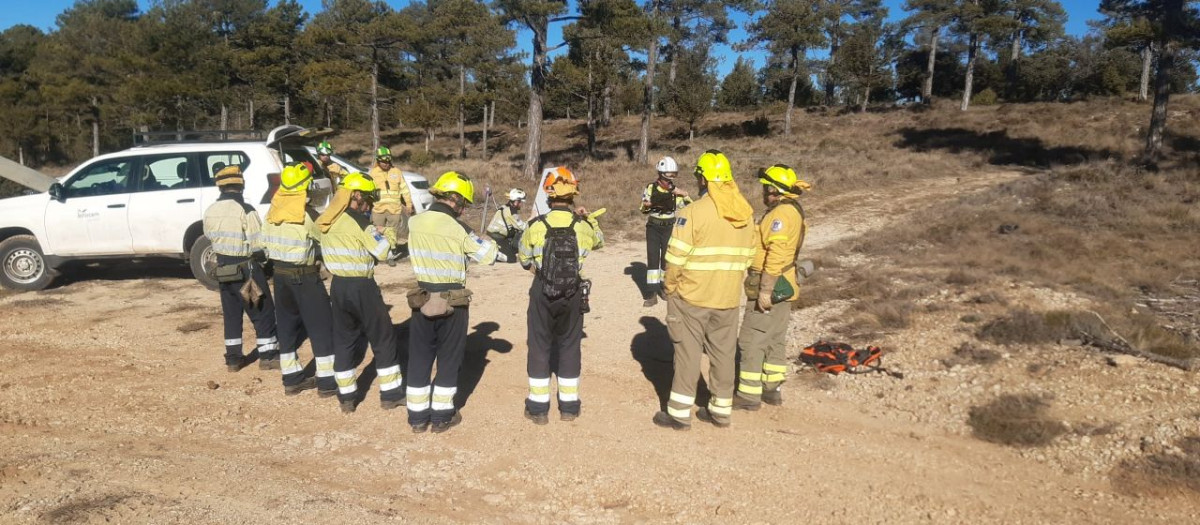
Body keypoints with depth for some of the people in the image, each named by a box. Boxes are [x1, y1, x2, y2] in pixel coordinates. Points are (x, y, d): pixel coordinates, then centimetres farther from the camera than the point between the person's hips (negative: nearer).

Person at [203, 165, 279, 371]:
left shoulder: (210, 212, 2)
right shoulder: (245, 210, -18)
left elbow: (210, 237, 13)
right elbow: (259, 243, -19)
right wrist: (263, 257, 1)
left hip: (223, 268, 6)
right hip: (246, 267, -6)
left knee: (231, 313, 15)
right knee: (263, 312, 4)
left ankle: (233, 358, 20)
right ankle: (268, 356, 8)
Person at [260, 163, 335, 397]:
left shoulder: (273, 211, 5)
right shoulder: (306, 213, -17)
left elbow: (266, 242, 8)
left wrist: (279, 259, 17)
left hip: (279, 273, 8)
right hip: (304, 275, -7)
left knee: (287, 324, 14)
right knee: (321, 326, 0)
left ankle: (292, 378, 22)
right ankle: (327, 381, 3)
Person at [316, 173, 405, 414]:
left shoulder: (328, 221, 6)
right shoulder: (358, 221, -16)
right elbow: (386, 251, -14)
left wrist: (373, 233, 10)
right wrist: (388, 235, 5)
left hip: (338, 286, 7)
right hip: (361, 287, -7)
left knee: (343, 340, 14)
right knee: (384, 339, 6)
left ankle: (347, 398, 19)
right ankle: (391, 394, 12)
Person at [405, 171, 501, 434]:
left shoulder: (415, 222, -1)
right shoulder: (457, 228, -16)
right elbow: (488, 255, -9)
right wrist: (490, 241, 12)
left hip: (422, 298, 4)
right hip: (452, 301, -4)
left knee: (419, 357, 14)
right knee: (449, 358, 10)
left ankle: (418, 416, 21)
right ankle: (442, 416, 18)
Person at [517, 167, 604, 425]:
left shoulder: (536, 226, -10)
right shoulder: (583, 226, -7)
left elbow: (524, 260, 4)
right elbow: (599, 241, 16)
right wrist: (588, 218, 24)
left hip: (542, 292, -1)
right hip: (573, 294, 1)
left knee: (540, 347, 10)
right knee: (569, 346, 14)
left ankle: (538, 408, 16)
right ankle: (569, 406, 22)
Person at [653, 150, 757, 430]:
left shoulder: (694, 212, -16)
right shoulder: (746, 214, 3)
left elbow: (676, 257, -16)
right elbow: (747, 257, 6)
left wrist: (670, 287, -1)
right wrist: (731, 283, 15)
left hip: (692, 295, -5)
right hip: (729, 299, 5)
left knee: (688, 352, 5)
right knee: (723, 353, 14)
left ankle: (680, 412, 12)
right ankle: (721, 410, 25)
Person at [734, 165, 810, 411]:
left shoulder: (781, 213, -19)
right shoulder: (795, 211, 13)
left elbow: (776, 255, -26)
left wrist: (765, 290, -25)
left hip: (769, 288, -10)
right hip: (784, 288, 10)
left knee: (751, 342, -3)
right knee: (775, 340, 17)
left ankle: (749, 395, 3)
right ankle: (772, 389, 26)